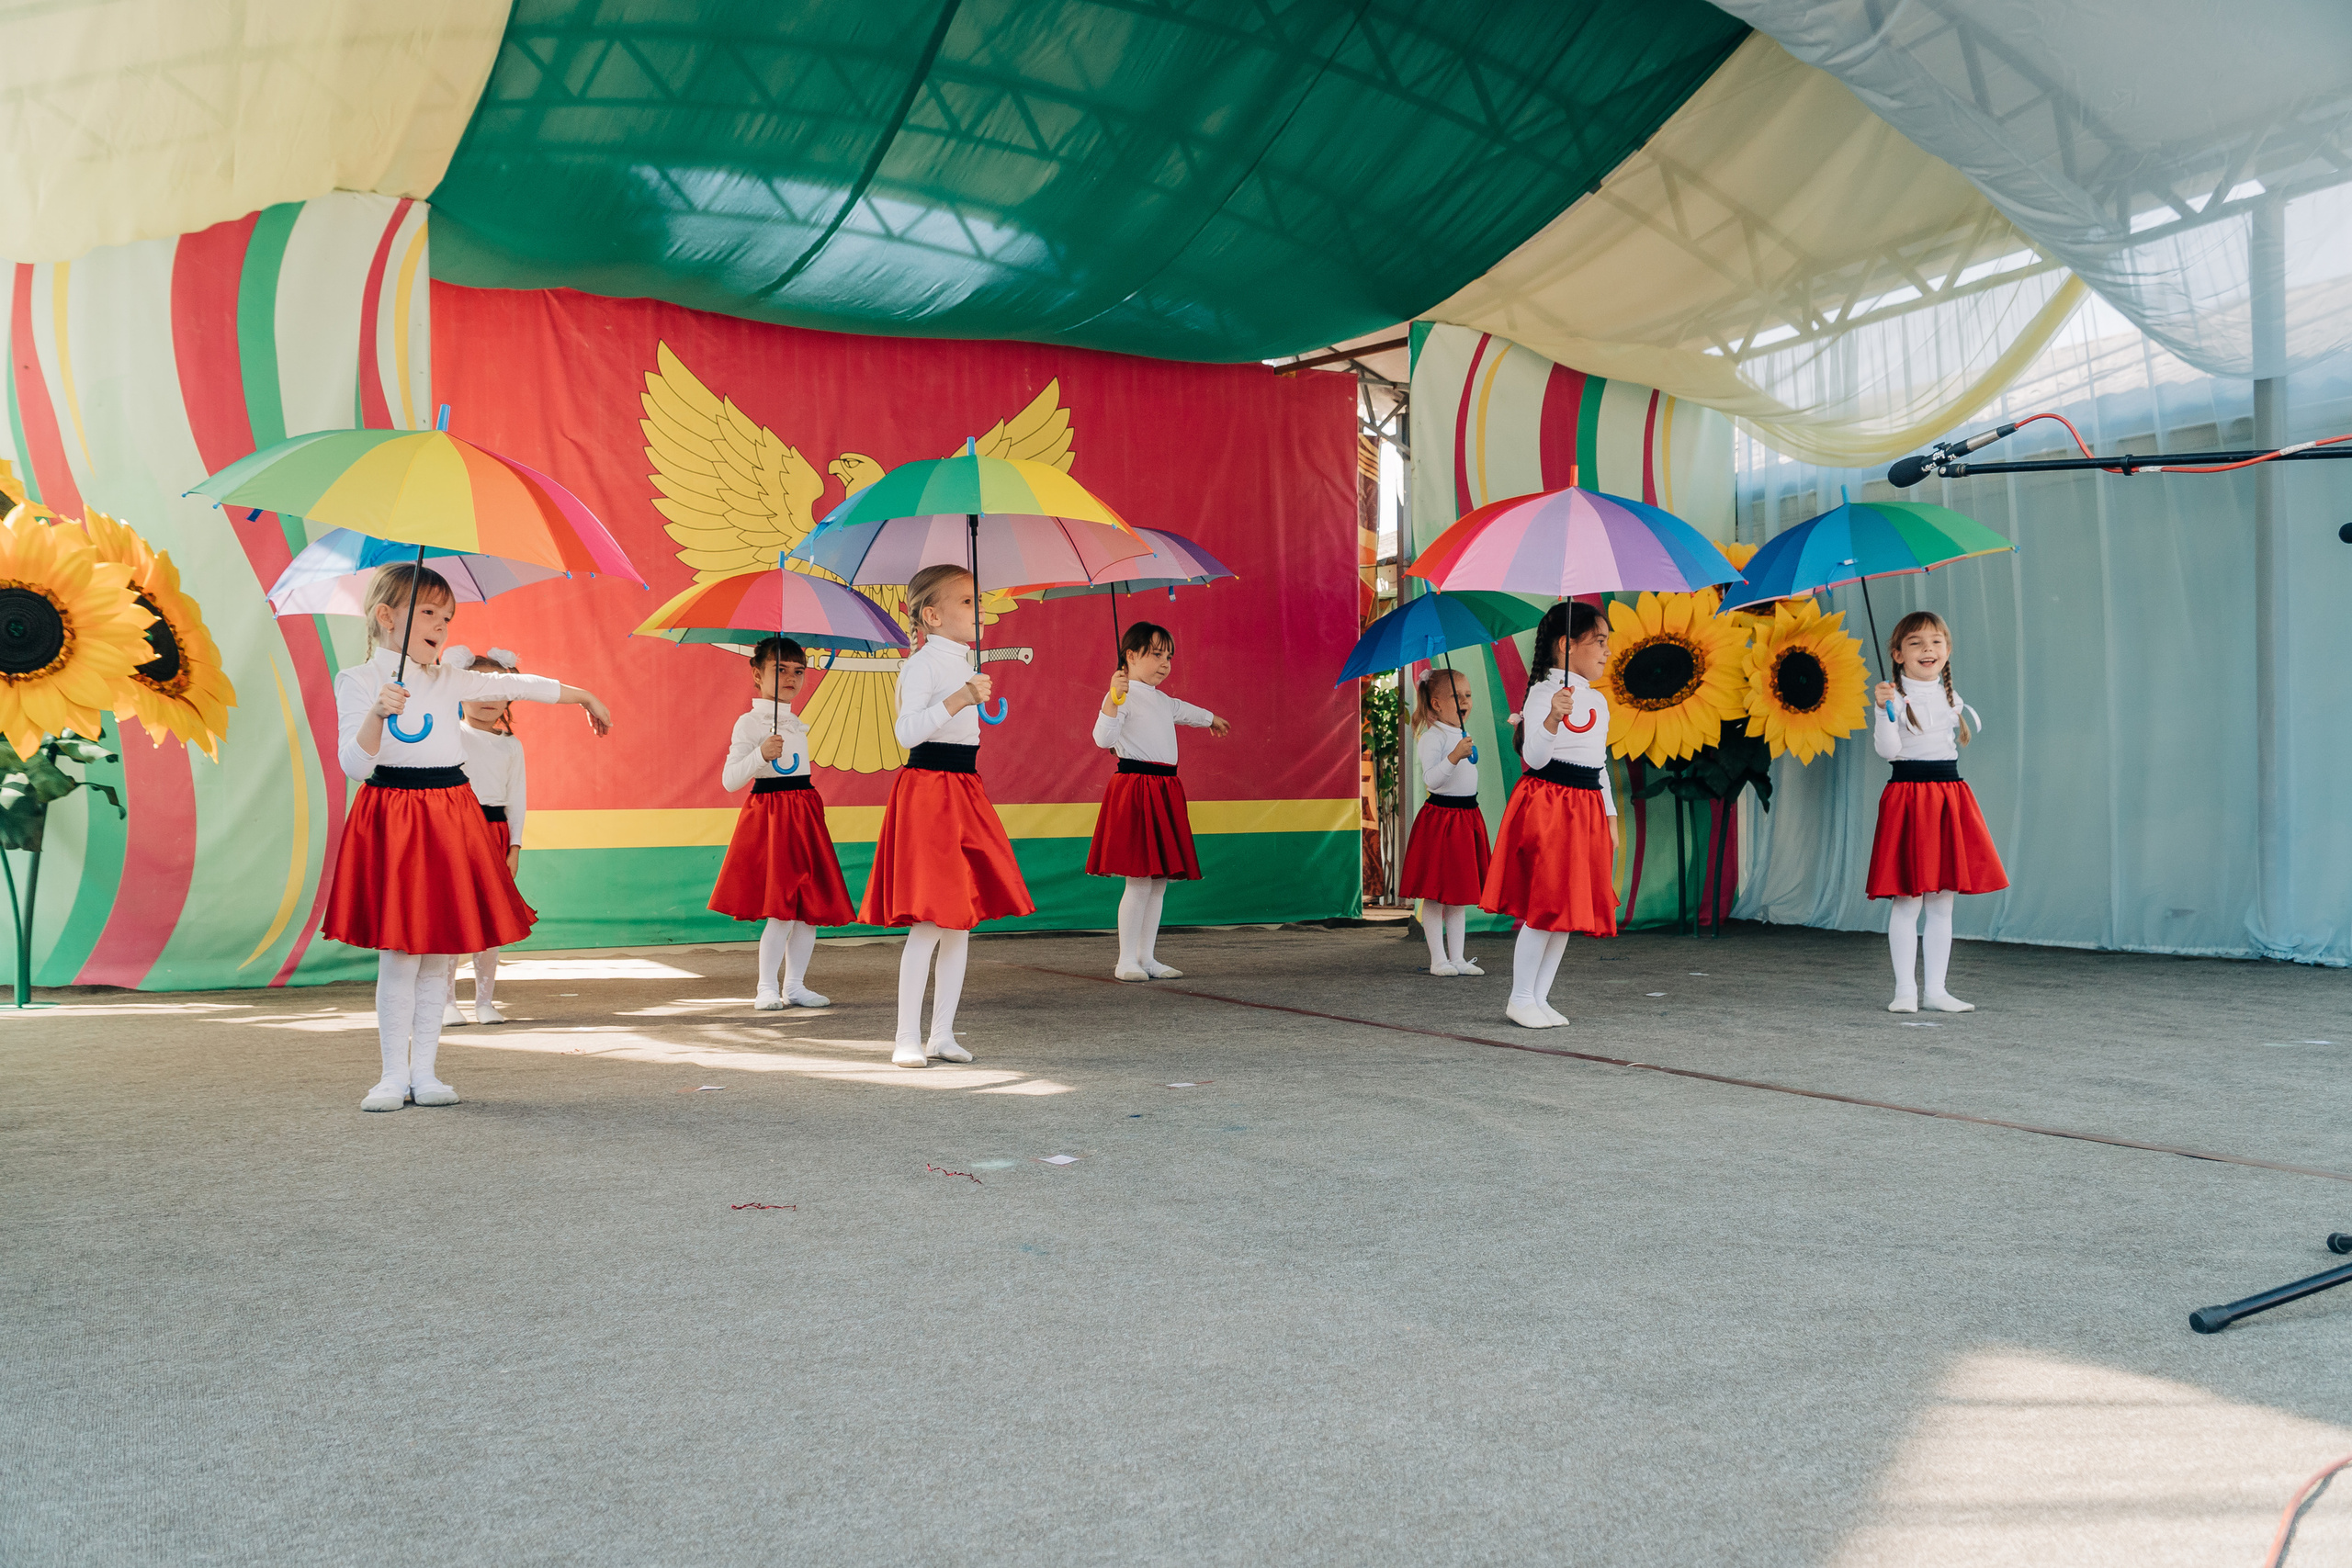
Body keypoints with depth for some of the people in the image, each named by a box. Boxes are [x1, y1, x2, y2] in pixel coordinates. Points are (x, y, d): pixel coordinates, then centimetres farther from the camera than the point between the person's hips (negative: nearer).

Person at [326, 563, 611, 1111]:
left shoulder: (451, 679, 10)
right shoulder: (358, 681, -3)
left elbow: (517, 685, 21)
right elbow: (355, 765, -11)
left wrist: (585, 697, 29)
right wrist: (378, 713, -28)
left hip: (450, 817, 5)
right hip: (390, 822, -4)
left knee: (439, 953, 6)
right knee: (398, 955, -3)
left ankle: (423, 1071, 15)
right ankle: (394, 1075, 9)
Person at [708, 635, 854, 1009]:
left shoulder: (797, 725, 16)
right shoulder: (749, 724, -6)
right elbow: (730, 780, -12)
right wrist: (760, 755, -25)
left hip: (803, 816, 7)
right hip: (768, 816, -7)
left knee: (811, 907, 6)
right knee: (782, 910, -12)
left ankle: (794, 985, 16)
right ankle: (766, 988, 1)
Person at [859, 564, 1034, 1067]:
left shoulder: (967, 665, 15)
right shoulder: (920, 665, -11)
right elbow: (907, 732, -24)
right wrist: (959, 700, -29)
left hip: (963, 791, 9)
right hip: (925, 791, -9)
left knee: (962, 918, 8)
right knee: (929, 922, -9)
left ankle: (943, 1034, 16)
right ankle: (908, 1039, -1)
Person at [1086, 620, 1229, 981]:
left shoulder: (1163, 701, 20)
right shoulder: (1123, 695, -7)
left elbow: (1185, 711, 43)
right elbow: (1103, 738, -21)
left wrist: (1212, 719, 62)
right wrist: (1113, 697, -34)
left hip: (1165, 790, 9)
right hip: (1134, 788, -9)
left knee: (1160, 880, 8)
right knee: (1139, 881, -10)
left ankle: (1147, 957, 15)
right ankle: (1127, 961, -2)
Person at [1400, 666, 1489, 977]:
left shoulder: (1463, 736, 13)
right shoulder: (1432, 738, -13)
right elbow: (1430, 780, -23)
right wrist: (1454, 757, -32)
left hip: (1466, 817, 8)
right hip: (1439, 818, -8)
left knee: (1461, 894, 11)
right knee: (1435, 895, -2)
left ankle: (1457, 958, 16)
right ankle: (1438, 959, 5)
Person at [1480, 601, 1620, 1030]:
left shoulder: (1598, 701, 16)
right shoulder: (1544, 693, -9)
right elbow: (1534, 757, -19)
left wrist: (1611, 818, 20)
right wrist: (1552, 717, -34)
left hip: (1586, 810, 8)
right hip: (1546, 806, -8)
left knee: (1571, 906, 8)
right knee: (1544, 905, -8)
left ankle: (1540, 997, 16)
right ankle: (1520, 998, 4)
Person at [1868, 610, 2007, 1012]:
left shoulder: (1951, 698, 13)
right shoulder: (1896, 696, -4)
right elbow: (1888, 750, -15)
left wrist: (1965, 719, 12)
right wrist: (1884, 709, -25)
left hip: (1950, 796, 6)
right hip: (1907, 796, -6)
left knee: (1943, 901, 7)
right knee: (1908, 900, -5)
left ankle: (1936, 990, 13)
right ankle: (1905, 990, 3)